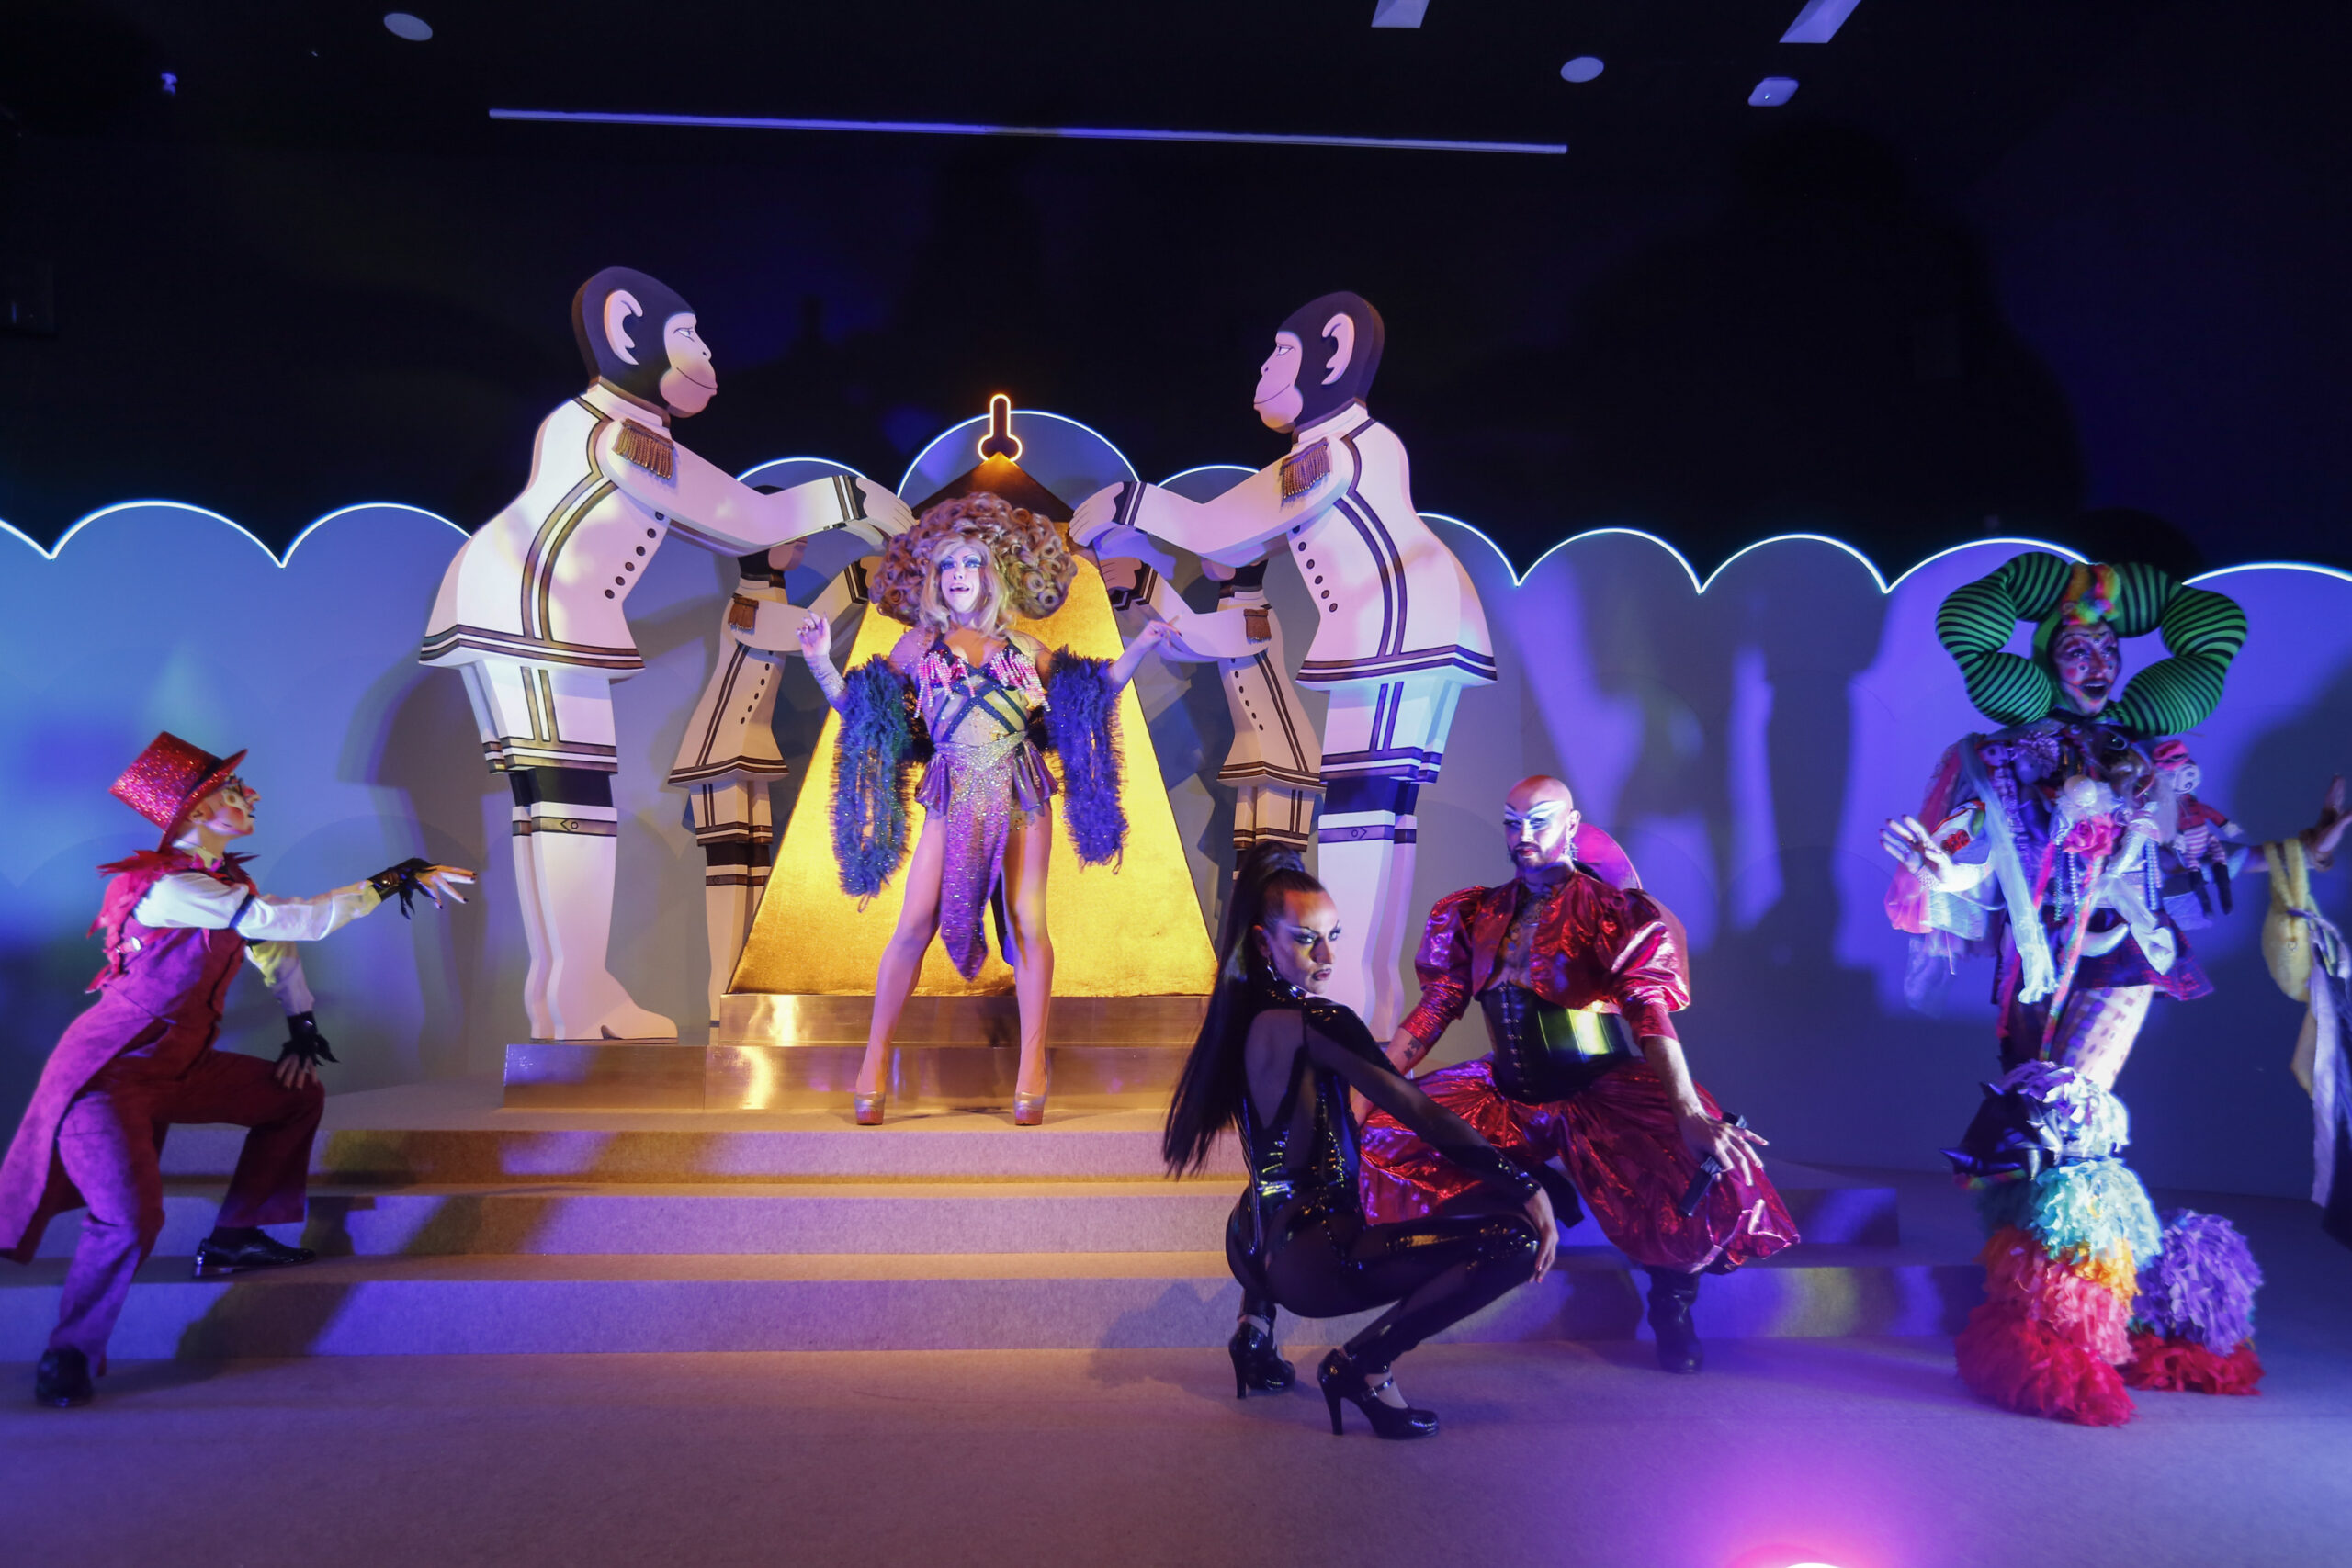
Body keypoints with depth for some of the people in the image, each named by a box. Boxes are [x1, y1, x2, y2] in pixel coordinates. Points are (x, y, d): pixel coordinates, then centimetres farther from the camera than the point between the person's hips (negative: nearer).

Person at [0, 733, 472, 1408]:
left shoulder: (228, 882, 4)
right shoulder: (170, 887, -24)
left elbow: (277, 953, 18)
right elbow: (288, 921, -32)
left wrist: (303, 1034, 11)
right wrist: (397, 879, -30)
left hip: (178, 1067, 9)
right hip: (107, 1074, -9)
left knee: (298, 1096, 10)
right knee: (131, 1218, -22)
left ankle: (234, 1238, 19)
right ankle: (69, 1355, 1)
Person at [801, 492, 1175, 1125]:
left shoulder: (1026, 649, 11)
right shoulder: (920, 644, 10)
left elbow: (1093, 694, 18)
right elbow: (853, 704, 11)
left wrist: (1138, 649, 10)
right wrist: (820, 661, -2)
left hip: (1021, 794, 1)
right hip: (954, 799, -1)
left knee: (1028, 922, -4)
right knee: (914, 924, -9)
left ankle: (1032, 1066, 5)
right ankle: (875, 1061, 4)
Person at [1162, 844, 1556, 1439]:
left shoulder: (1242, 1014, 9)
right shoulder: (1316, 1022, -16)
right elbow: (1422, 1115, -19)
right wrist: (1526, 1187, -16)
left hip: (1252, 1247, 10)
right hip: (1312, 1263, -10)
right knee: (1518, 1240, -16)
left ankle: (1255, 1323, 27)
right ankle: (1361, 1365, -5)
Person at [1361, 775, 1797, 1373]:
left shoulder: (1614, 912, -7)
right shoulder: (1475, 914, 8)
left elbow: (1650, 1013, -20)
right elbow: (1434, 1009, 9)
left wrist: (1689, 1113, -34)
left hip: (1604, 1093, -5)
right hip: (1510, 1093, 5)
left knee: (1709, 1181, -32)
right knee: (1378, 1138, -11)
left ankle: (1670, 1302, 3)